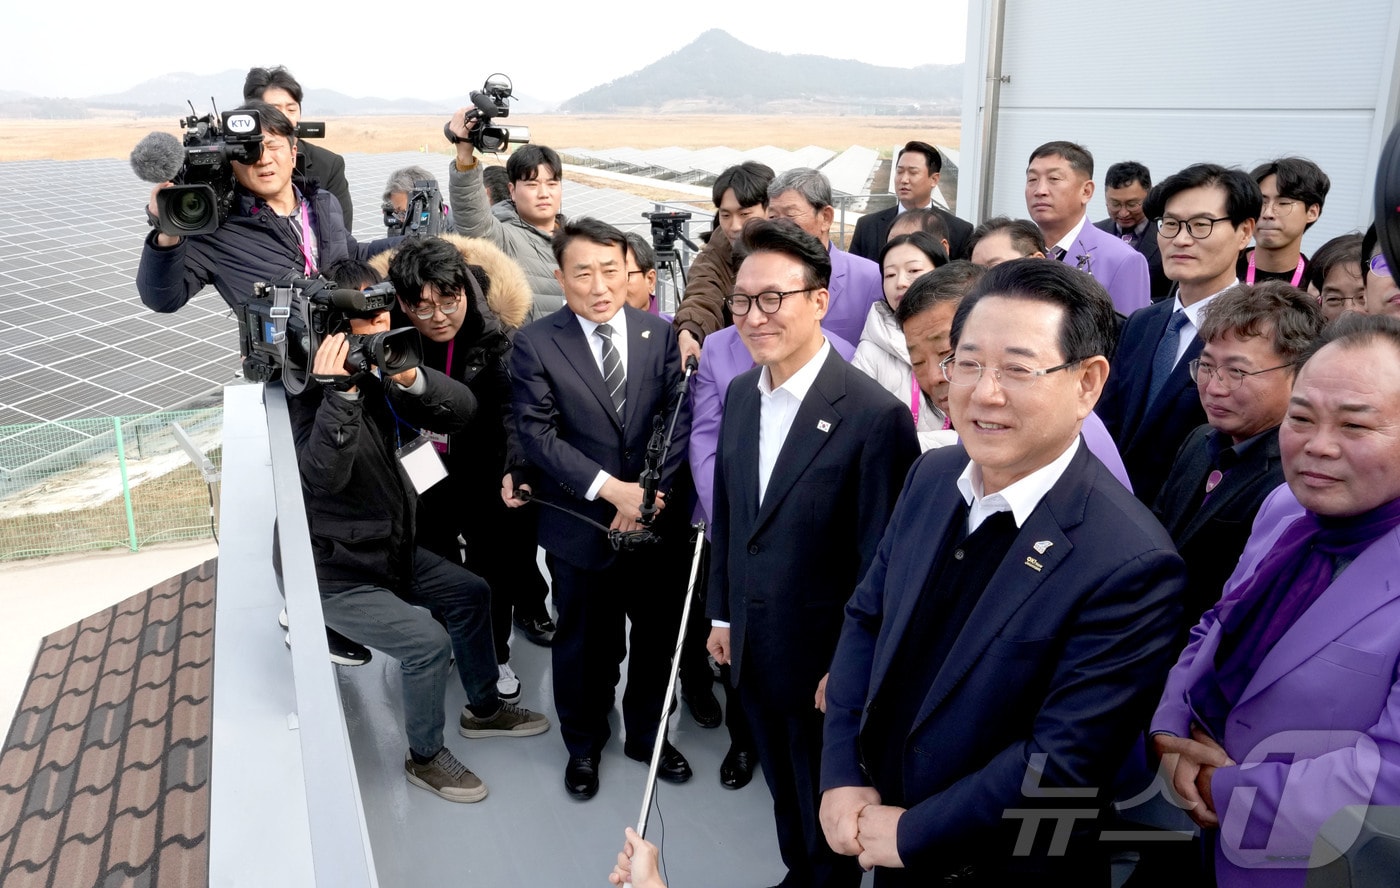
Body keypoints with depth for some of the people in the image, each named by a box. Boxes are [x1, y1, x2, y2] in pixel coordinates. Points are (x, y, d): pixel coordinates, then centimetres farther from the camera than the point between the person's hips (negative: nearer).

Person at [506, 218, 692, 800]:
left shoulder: (660, 335, 0)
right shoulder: (535, 343, -8)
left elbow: (678, 422, -4)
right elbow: (537, 434, -15)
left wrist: (649, 494, -15)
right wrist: (610, 489, -22)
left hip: (657, 519, 3)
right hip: (580, 525, -2)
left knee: (657, 635, 18)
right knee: (585, 643, 15)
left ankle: (646, 733, 42)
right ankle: (584, 744, 40)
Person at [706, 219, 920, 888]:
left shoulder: (875, 415, -23)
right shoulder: (740, 393, 0)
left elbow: (878, 561, -18)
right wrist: (723, 614, 12)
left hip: (823, 657, -6)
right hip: (750, 645, 6)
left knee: (828, 812, 18)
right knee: (783, 788, 26)